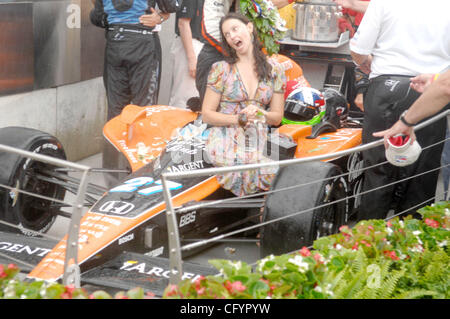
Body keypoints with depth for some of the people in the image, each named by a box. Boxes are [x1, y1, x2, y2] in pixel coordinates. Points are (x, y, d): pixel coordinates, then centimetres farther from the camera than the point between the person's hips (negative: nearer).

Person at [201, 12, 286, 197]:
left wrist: (260, 114, -10)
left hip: (258, 142, 2)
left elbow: (277, 117, 13)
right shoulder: (221, 69, 6)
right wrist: (238, 119, -12)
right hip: (224, 140, -2)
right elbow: (207, 114, 3)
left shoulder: (274, 69, 11)